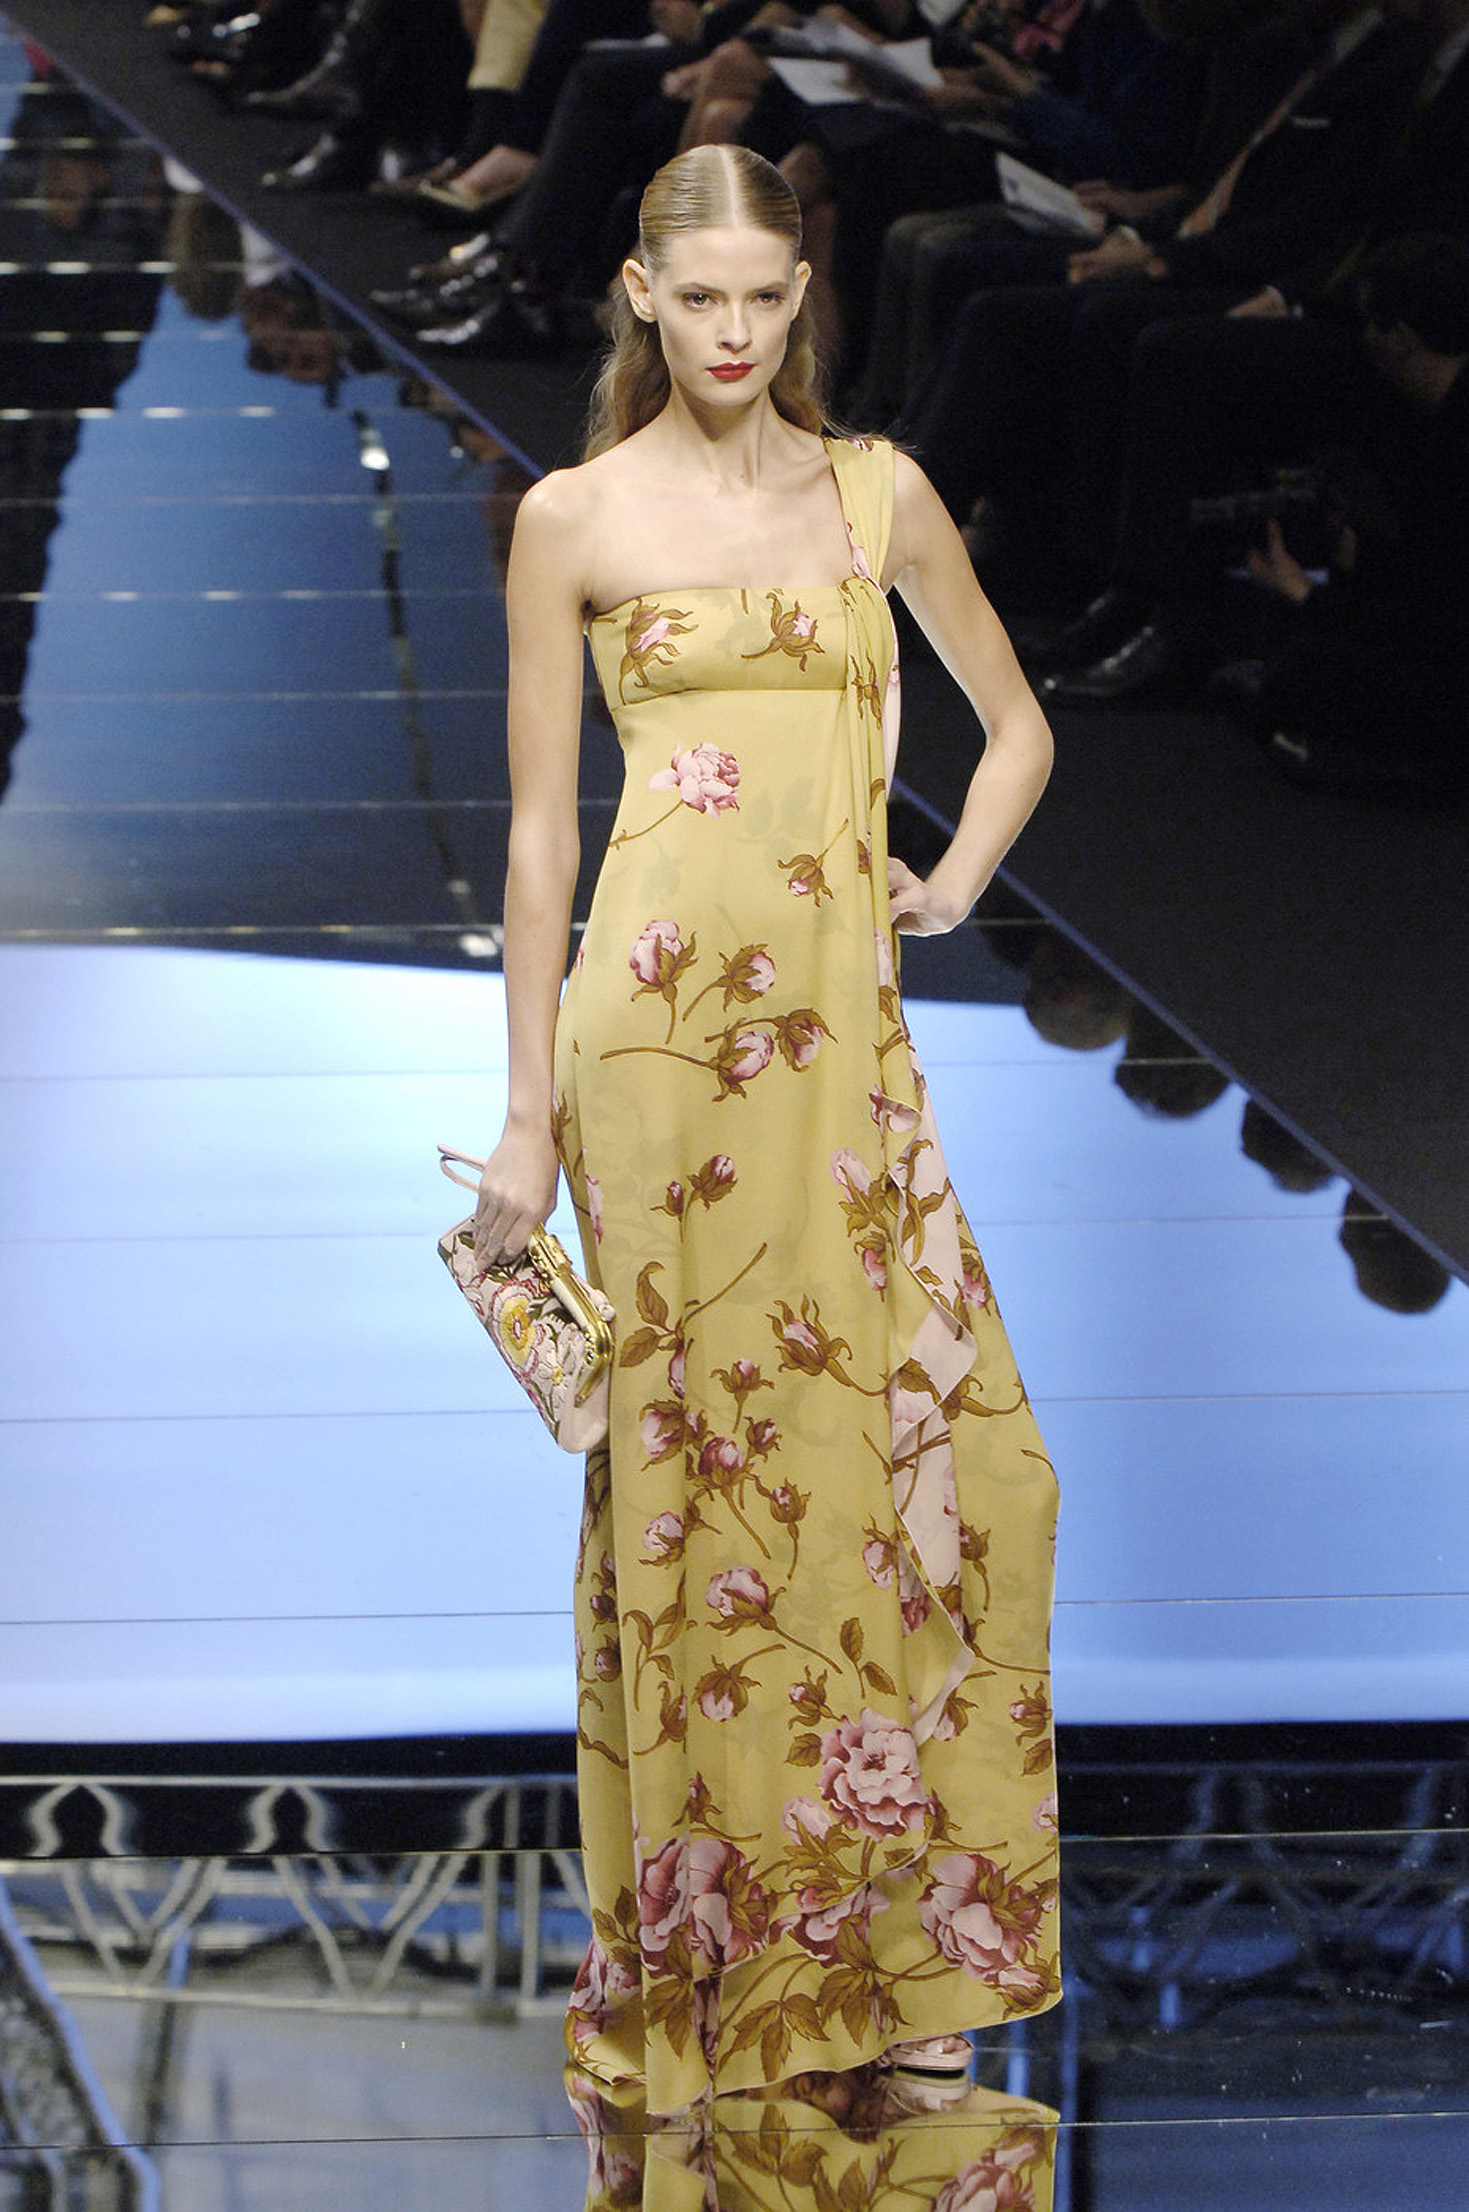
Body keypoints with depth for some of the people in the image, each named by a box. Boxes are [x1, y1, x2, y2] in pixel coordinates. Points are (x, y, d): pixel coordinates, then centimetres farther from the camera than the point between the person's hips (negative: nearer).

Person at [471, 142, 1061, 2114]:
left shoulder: (878, 492, 11)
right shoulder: (577, 519, 3)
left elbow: (1017, 723, 24)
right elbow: (540, 825, 2)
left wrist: (952, 886, 7)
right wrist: (533, 1115, -1)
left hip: (845, 1027, 3)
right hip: (664, 1012, -3)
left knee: (944, 1453, -2)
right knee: (696, 1465, -2)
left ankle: (887, 1939, 12)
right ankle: (702, 1952, 9)